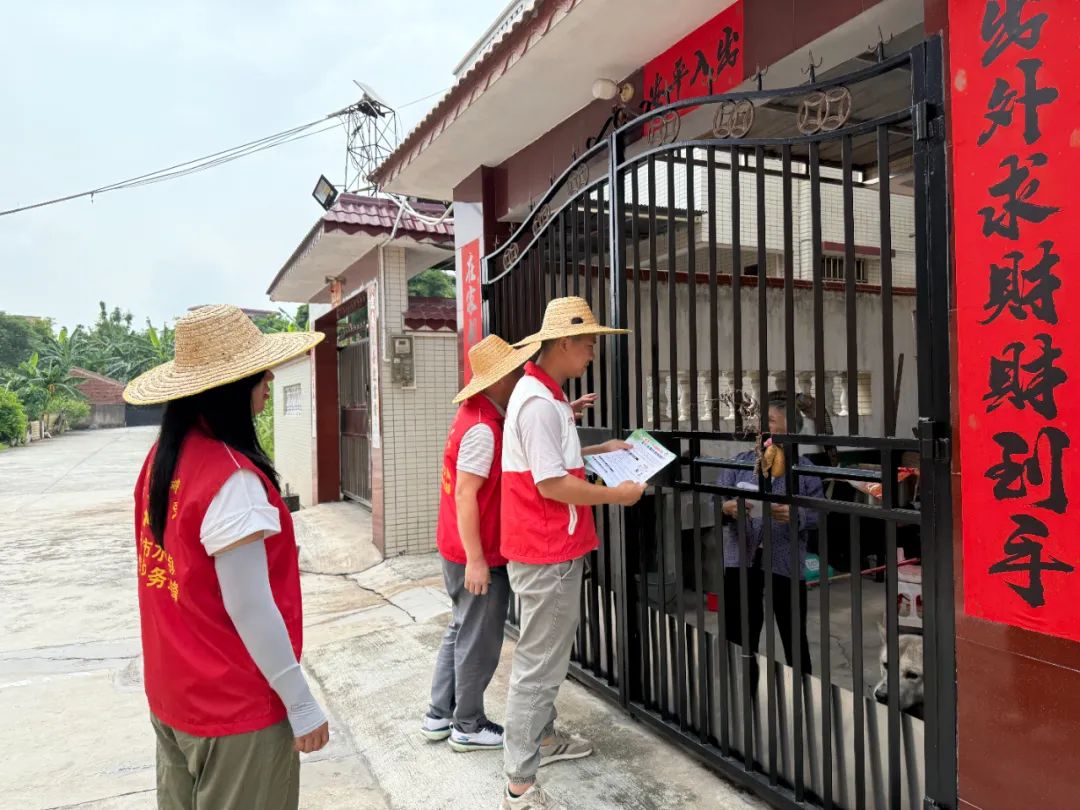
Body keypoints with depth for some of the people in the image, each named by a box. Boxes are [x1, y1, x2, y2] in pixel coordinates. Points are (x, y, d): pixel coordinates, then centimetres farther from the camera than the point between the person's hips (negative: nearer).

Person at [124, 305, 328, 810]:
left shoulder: (161, 459, -1)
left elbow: (183, 576, 7)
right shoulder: (232, 479, -26)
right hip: (235, 707, -7)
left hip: (172, 693, 8)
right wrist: (301, 705, -15)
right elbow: (249, 608, -23)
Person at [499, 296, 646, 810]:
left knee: (548, 653, 24)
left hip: (551, 547, 11)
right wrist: (617, 495, -14)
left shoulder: (543, 394, 12)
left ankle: (543, 738, 41)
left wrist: (599, 450, 17)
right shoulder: (539, 401, -21)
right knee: (539, 664, -2)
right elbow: (552, 484, -24)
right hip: (547, 553, -11)